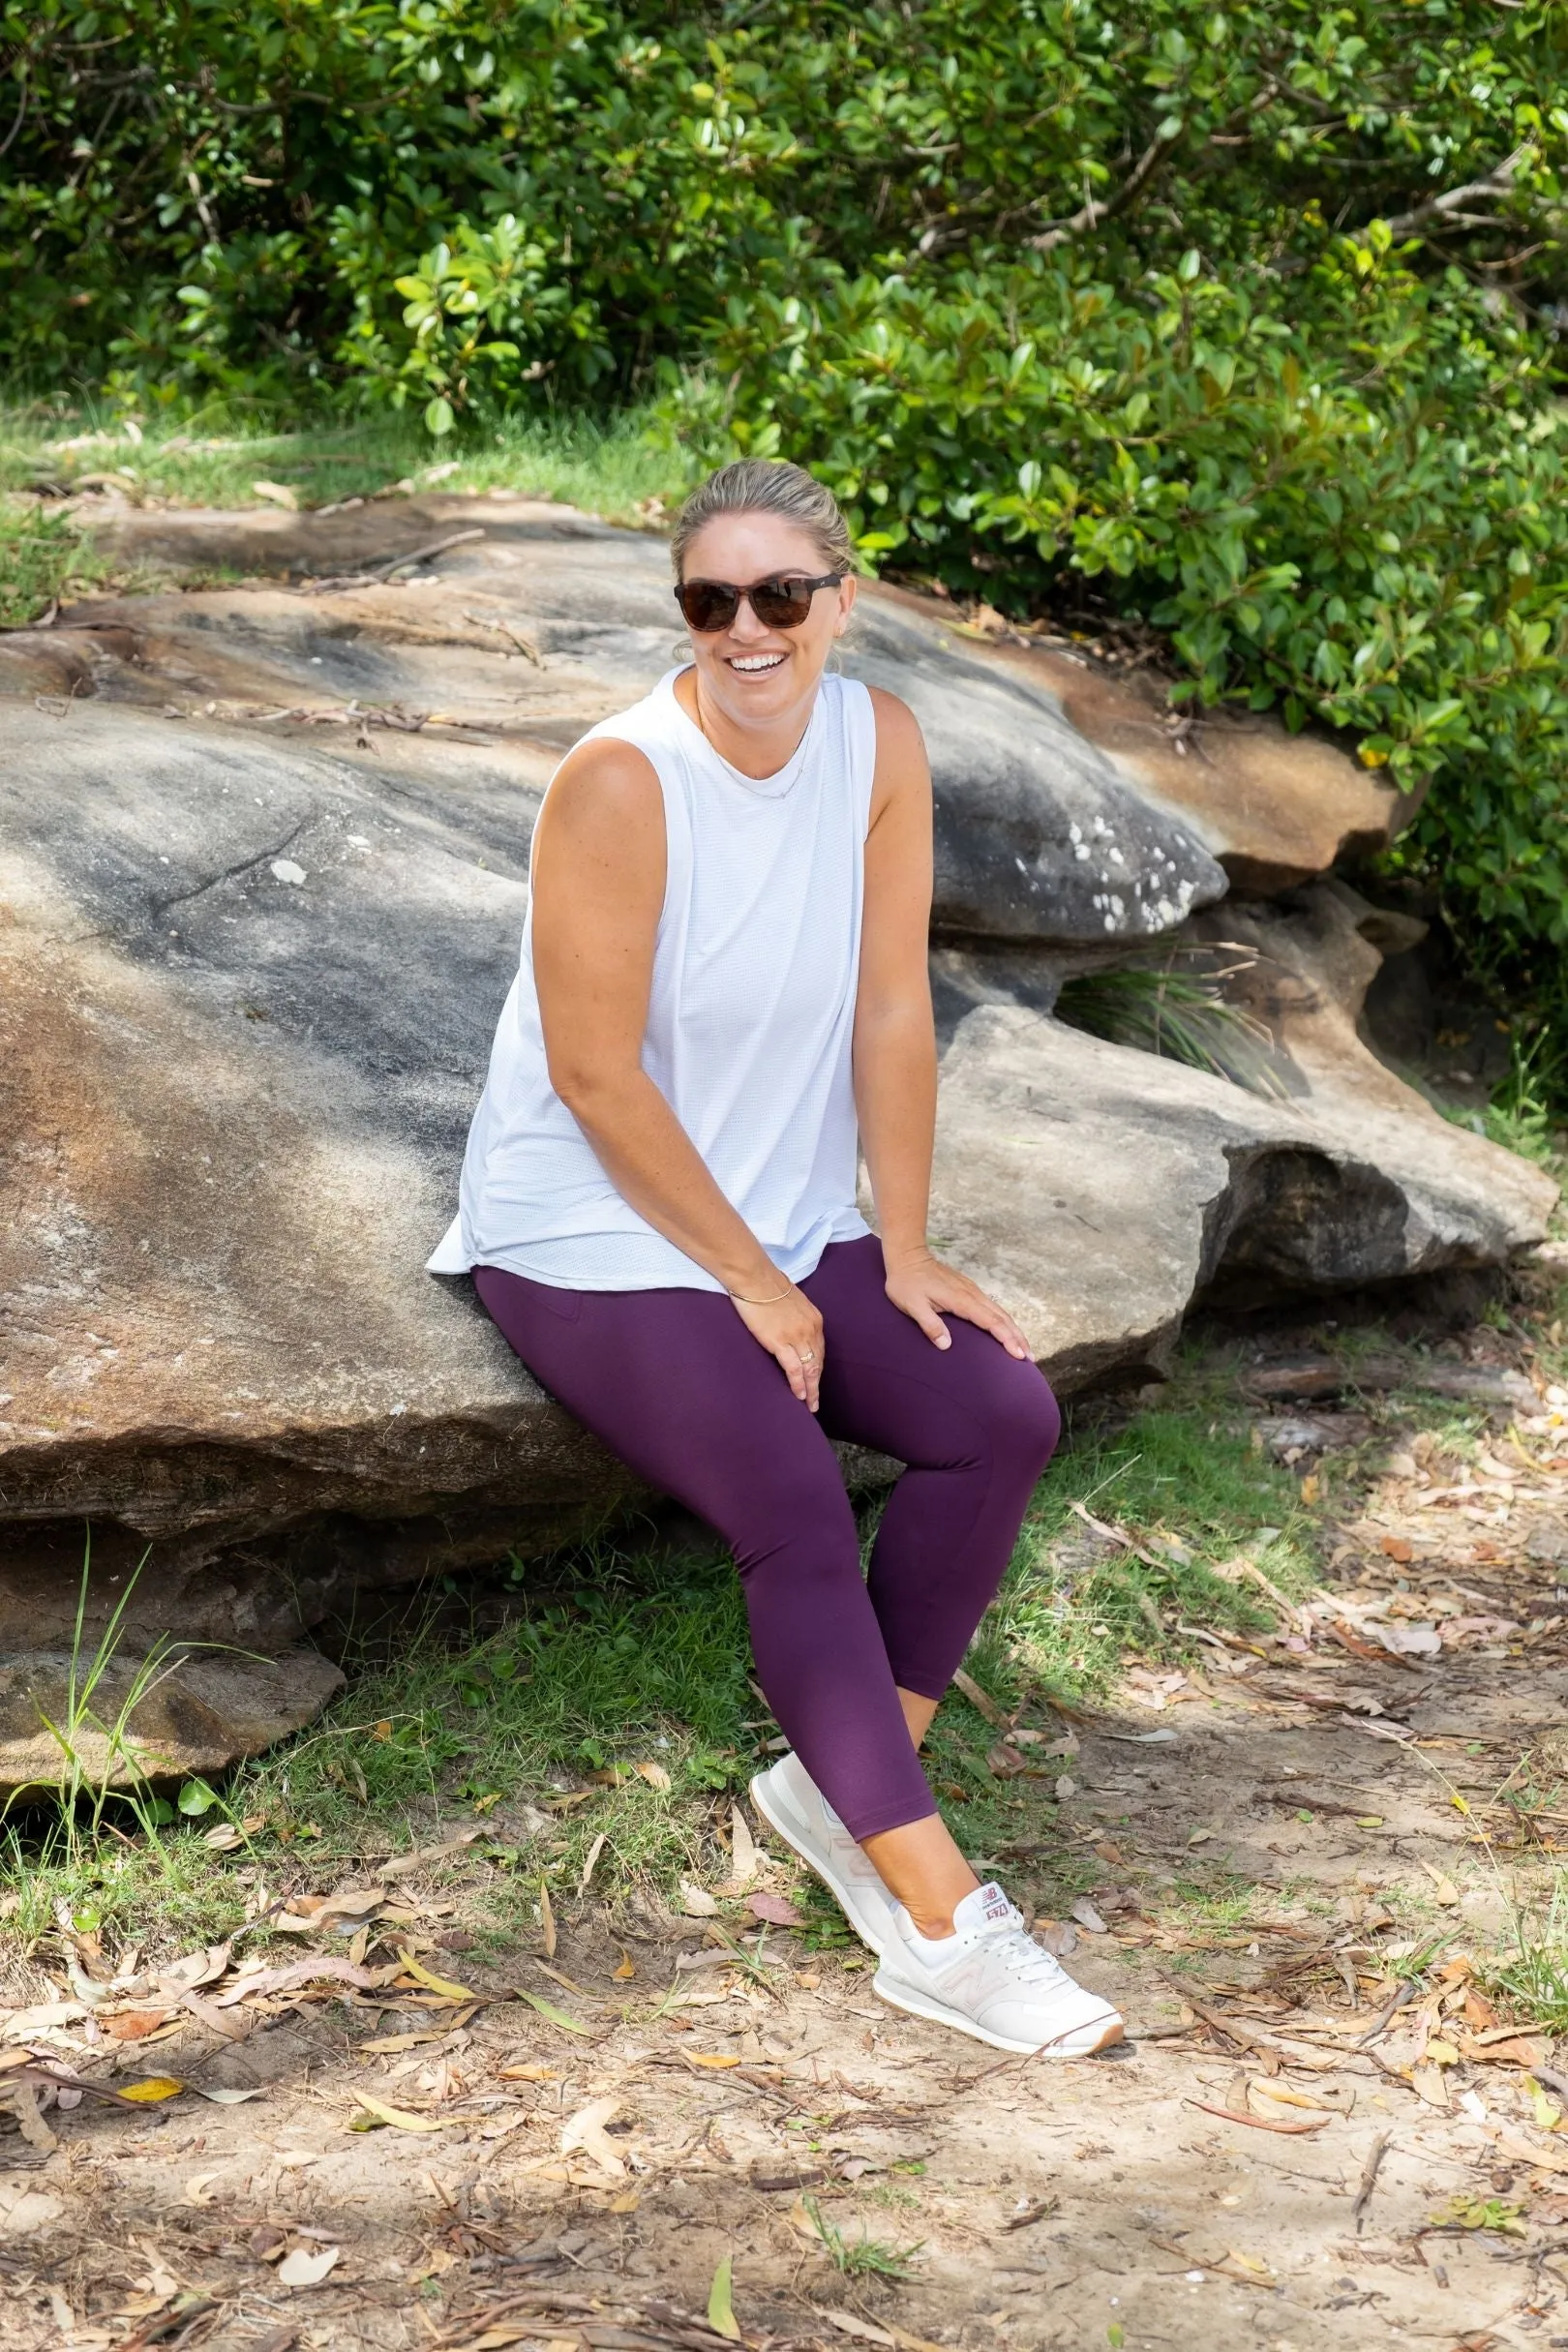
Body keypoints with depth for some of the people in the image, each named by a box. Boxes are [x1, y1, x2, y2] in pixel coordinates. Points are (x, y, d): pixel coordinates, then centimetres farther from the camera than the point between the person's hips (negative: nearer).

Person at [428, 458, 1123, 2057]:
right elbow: (596, 1075, -20)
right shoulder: (621, 780, -20)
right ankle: (938, 1926, -15)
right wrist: (756, 1284, -15)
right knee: (799, 1517, -21)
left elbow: (892, 1011, -1)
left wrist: (901, 1252, -3)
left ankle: (844, 1785, 1)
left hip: (783, 1222, 6)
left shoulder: (878, 743, -4)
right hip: (598, 1238, -6)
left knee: (1005, 1411, -11)